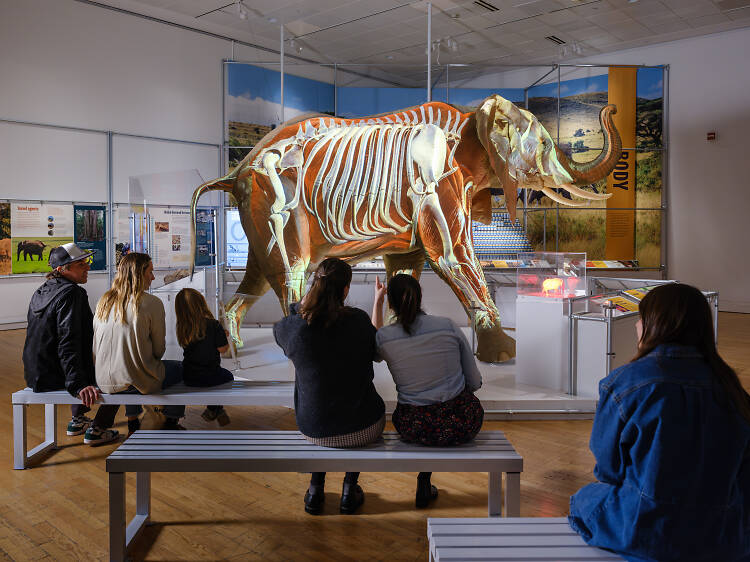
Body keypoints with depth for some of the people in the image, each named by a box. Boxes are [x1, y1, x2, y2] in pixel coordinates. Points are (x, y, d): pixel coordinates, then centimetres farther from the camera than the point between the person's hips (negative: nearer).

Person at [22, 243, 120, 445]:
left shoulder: (40, 292, 10)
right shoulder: (71, 293, -19)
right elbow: (68, 343, -28)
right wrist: (78, 385, -31)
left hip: (36, 373, 9)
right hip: (54, 377, -9)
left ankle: (77, 420, 38)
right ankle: (96, 430, 7)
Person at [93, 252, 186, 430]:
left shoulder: (104, 301, 2)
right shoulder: (152, 303, -14)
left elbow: (96, 346, 10)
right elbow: (159, 349, -7)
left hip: (104, 382, 6)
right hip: (139, 382, -6)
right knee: (180, 368, 21)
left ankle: (132, 420, 40)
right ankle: (171, 422, 28)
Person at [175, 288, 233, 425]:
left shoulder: (182, 329, -6)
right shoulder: (213, 325, -18)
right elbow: (222, 349, -11)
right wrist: (225, 335, 8)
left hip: (188, 378, 4)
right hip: (210, 376, -4)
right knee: (228, 377, 28)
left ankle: (213, 410, 35)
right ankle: (214, 410, 28)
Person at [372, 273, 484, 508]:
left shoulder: (384, 338, -9)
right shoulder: (448, 326, -10)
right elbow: (475, 382, -1)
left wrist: (377, 301, 24)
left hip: (416, 429, 1)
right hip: (464, 423, -1)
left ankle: (425, 485, 37)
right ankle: (424, 481, 37)